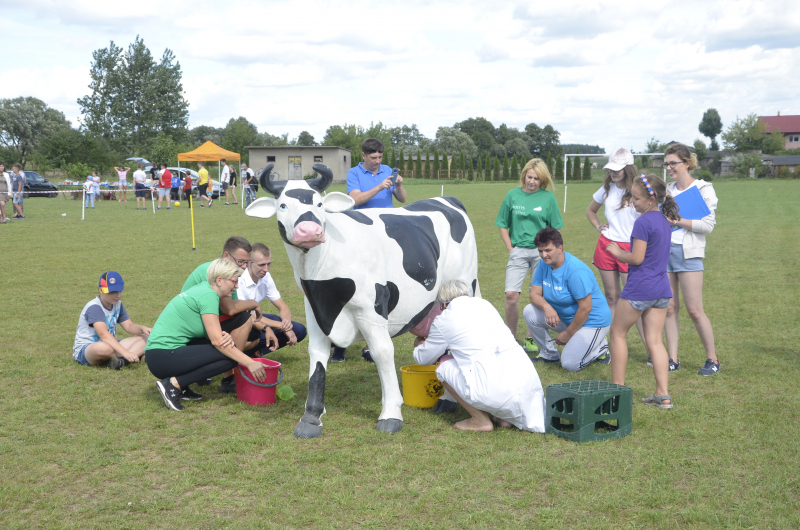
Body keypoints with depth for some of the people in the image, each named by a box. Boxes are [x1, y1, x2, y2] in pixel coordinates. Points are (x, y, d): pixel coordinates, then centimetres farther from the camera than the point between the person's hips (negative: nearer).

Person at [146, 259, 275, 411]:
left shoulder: (203, 289, 14)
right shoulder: (208, 295, -13)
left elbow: (211, 334, 12)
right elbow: (216, 340, -18)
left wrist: (226, 337, -10)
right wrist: (250, 363, -18)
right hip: (163, 357, -10)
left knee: (227, 344, 12)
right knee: (229, 357, -13)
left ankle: (180, 387, 8)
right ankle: (173, 384, -11)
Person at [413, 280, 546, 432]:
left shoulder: (444, 320, 8)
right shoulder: (485, 305, 22)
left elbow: (422, 358, 24)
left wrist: (418, 347, 47)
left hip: (495, 390, -6)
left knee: (443, 365, 17)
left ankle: (480, 420, 11)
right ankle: (506, 417, 18)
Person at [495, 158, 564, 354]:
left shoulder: (548, 197, 1)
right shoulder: (513, 195, 3)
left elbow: (555, 229, 5)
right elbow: (502, 225, 10)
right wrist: (510, 248, 3)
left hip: (541, 251, 0)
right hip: (518, 251, 1)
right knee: (511, 295, -9)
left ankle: (532, 339, 17)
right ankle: (511, 338, 7)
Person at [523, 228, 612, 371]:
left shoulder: (576, 271, -28)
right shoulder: (544, 265, -3)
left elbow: (585, 308, -26)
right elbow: (535, 294, -3)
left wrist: (568, 334, -17)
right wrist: (546, 307, -27)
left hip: (591, 321, -8)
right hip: (564, 316, 8)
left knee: (570, 364, -20)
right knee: (529, 312, -11)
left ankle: (600, 347, 10)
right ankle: (549, 353, 7)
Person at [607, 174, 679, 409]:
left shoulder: (643, 222, -16)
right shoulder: (664, 220, 11)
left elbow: (637, 258, -17)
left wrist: (617, 252, -1)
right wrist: (623, 253, 17)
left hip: (640, 288, -8)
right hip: (661, 288, 8)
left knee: (618, 333, 9)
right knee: (655, 341, 8)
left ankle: (618, 388, 13)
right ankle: (663, 395, 4)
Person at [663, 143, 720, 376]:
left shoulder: (703, 189, -2)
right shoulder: (668, 189, 15)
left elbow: (708, 224, -10)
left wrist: (678, 220, -15)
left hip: (688, 253, -5)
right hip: (664, 250, 6)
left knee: (695, 310, -4)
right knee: (669, 308, 5)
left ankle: (712, 359, 9)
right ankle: (673, 358, 12)